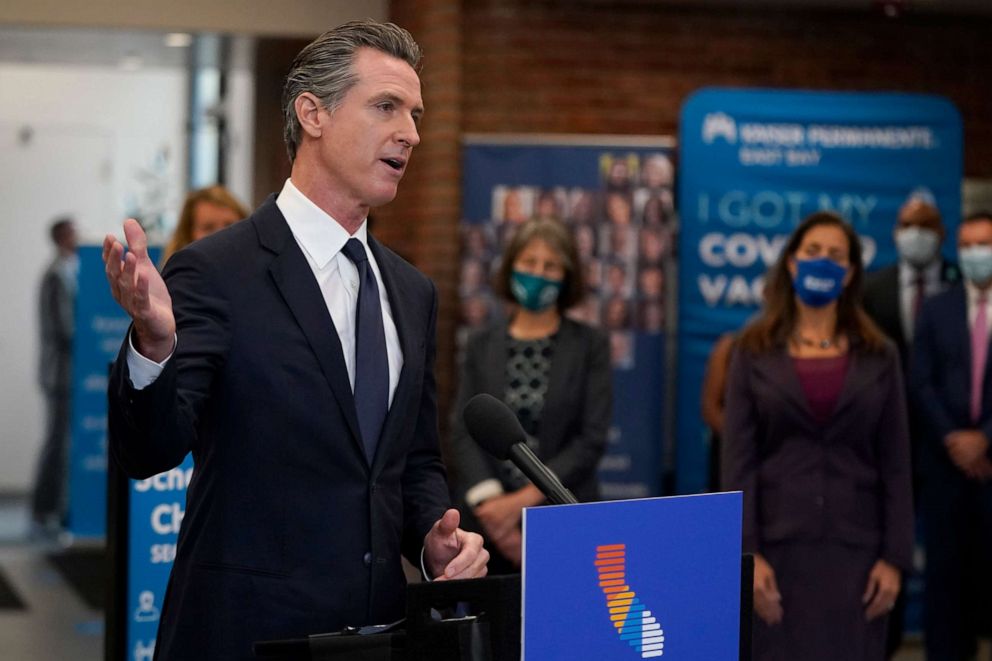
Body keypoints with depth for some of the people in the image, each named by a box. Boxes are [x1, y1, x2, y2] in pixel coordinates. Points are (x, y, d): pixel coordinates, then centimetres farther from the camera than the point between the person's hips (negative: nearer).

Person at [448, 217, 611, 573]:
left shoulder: (590, 345, 4)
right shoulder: (482, 345, 10)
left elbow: (591, 439, -4)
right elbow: (462, 431, 2)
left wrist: (523, 499, -13)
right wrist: (489, 500, -15)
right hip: (488, 521, 2)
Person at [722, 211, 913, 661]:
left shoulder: (878, 357, 7)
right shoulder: (755, 352, 3)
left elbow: (895, 465, 5)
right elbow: (738, 460, -2)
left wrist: (895, 557, -2)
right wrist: (747, 553, -10)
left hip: (854, 548, 1)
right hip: (780, 545, -1)